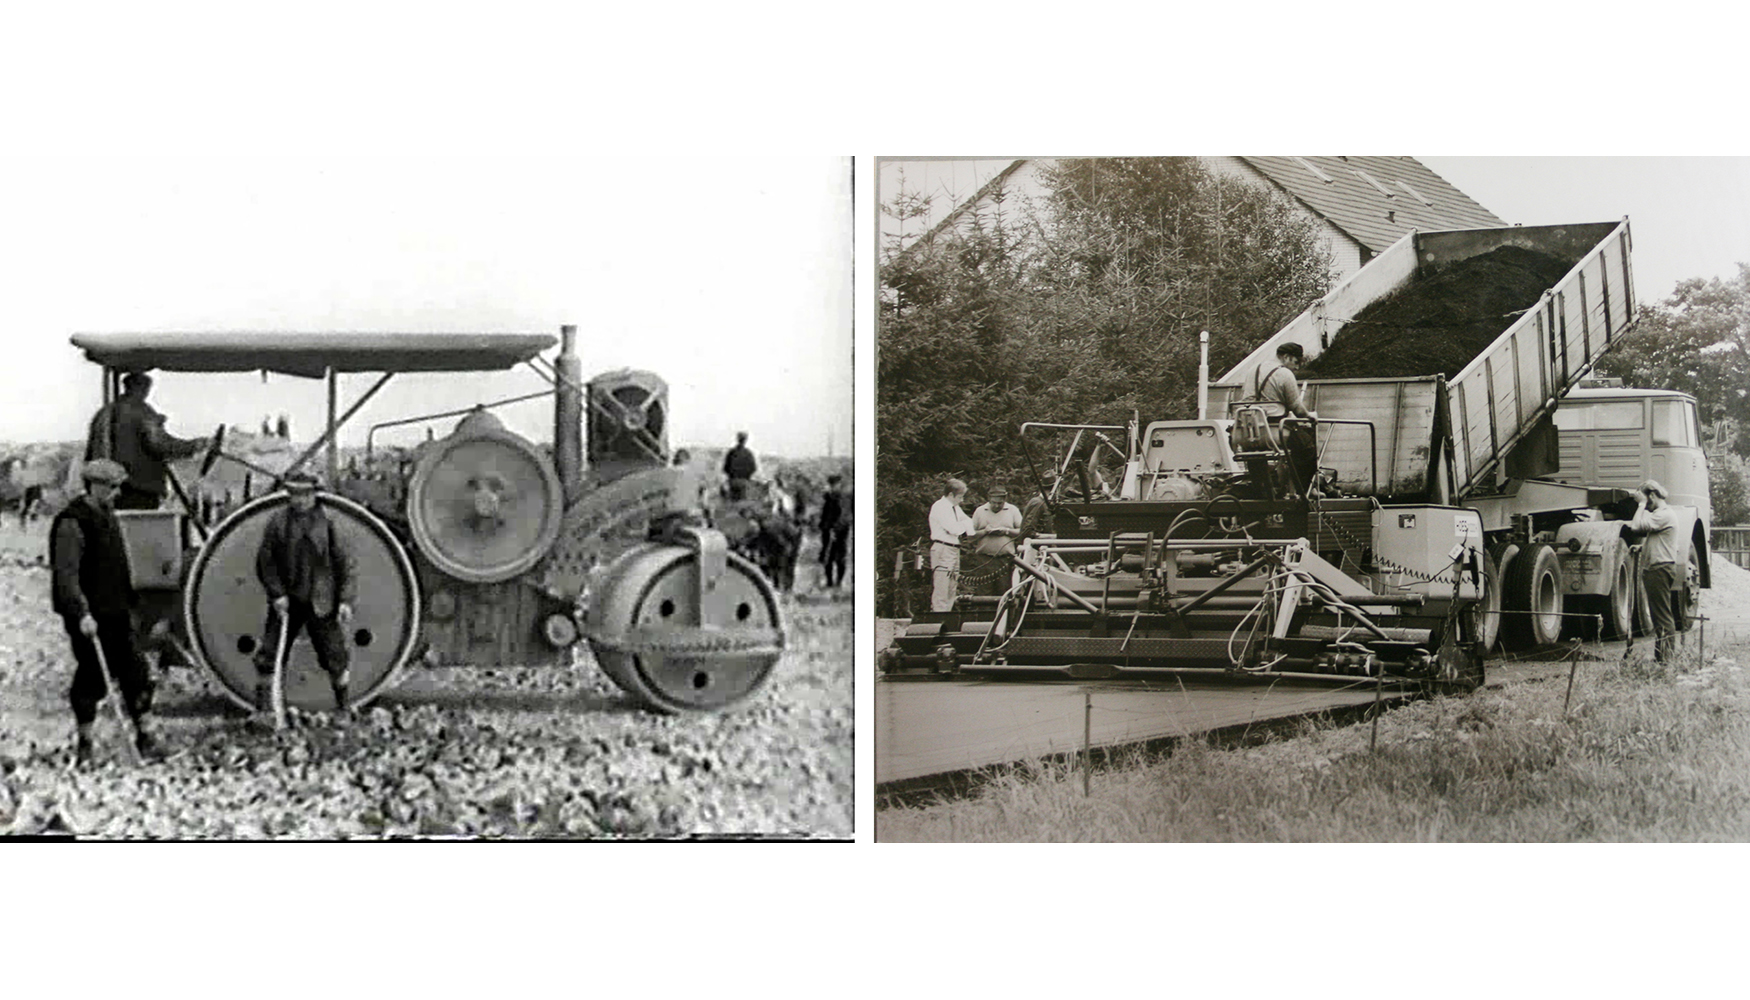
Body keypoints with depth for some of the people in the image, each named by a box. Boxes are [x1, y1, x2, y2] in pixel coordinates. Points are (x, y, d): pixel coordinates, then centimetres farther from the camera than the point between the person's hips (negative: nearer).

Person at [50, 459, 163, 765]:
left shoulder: (107, 515, 12)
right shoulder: (72, 524, -15)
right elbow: (66, 575, -21)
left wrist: (128, 605, 21)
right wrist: (82, 614, -28)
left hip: (116, 613, 8)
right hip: (88, 616, -8)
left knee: (134, 672, 7)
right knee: (91, 679, -1)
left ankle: (144, 736, 16)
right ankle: (83, 745, 12)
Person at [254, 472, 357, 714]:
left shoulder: (327, 522, -4)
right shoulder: (278, 521, 0)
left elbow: (345, 563, -2)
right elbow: (265, 561, 4)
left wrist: (346, 600, -8)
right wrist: (276, 594, -6)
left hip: (320, 602, -1)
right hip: (286, 601, 1)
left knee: (334, 655, 4)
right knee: (270, 654, -1)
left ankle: (343, 703, 22)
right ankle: (262, 706, 10)